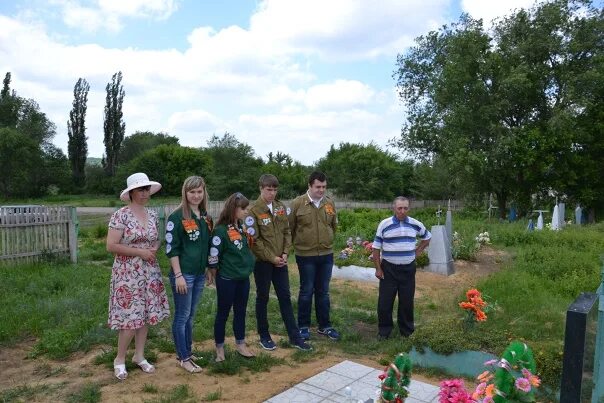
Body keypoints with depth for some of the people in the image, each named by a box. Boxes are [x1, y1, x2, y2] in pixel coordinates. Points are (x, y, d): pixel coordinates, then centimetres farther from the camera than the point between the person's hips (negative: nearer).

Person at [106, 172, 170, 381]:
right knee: (130, 318, -3)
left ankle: (139, 356, 27)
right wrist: (139, 251, -18)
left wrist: (155, 248, -4)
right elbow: (111, 246, -16)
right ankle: (119, 359, 19)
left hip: (149, 273, 6)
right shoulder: (121, 215, -12)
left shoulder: (153, 215, 6)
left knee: (145, 315, 11)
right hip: (128, 274, -6)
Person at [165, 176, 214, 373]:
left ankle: (188, 352, 28)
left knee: (190, 316, 16)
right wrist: (178, 275, -17)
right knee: (182, 316, 4)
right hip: (183, 274, -6)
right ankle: (183, 358, 15)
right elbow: (171, 249, -14)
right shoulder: (177, 216, -12)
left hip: (199, 274, 7)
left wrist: (209, 270, 15)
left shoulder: (205, 216, 9)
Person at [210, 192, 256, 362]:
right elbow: (213, 256, -16)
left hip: (243, 277, 7)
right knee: (223, 313, 9)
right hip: (227, 279, -6)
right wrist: (220, 271, -3)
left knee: (240, 311, 17)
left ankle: (240, 344, 31)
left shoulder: (242, 227, 4)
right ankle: (220, 348, 24)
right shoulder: (221, 230, -18)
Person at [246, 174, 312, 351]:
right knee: (263, 298, 8)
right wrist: (271, 258, -13)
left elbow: (286, 232, 9)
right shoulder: (254, 211, -11)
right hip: (262, 262, -5)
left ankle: (294, 337, 18)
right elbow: (254, 240, -14)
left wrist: (285, 253, -3)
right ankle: (264, 336, 23)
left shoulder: (281, 207, 6)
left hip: (280, 261, 5)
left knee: (285, 297, 10)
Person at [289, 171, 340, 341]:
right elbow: (290, 227, -2)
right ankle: (303, 326, 21)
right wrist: (299, 243, 5)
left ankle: (325, 326, 25)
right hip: (306, 256, -4)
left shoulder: (330, 203, 3)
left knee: (323, 292, 13)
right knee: (306, 292, 7)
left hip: (326, 255, 4)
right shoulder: (298, 203, -10)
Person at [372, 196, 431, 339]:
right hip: (388, 269, -2)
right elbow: (376, 248, -3)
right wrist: (378, 268, -5)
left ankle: (407, 330, 28)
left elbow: (427, 238, 20)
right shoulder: (384, 224, -7)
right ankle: (384, 331, 19)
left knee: (407, 301, 10)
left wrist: (417, 252, 9)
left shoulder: (416, 224, 1)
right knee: (385, 301, 3)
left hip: (408, 269, 2)